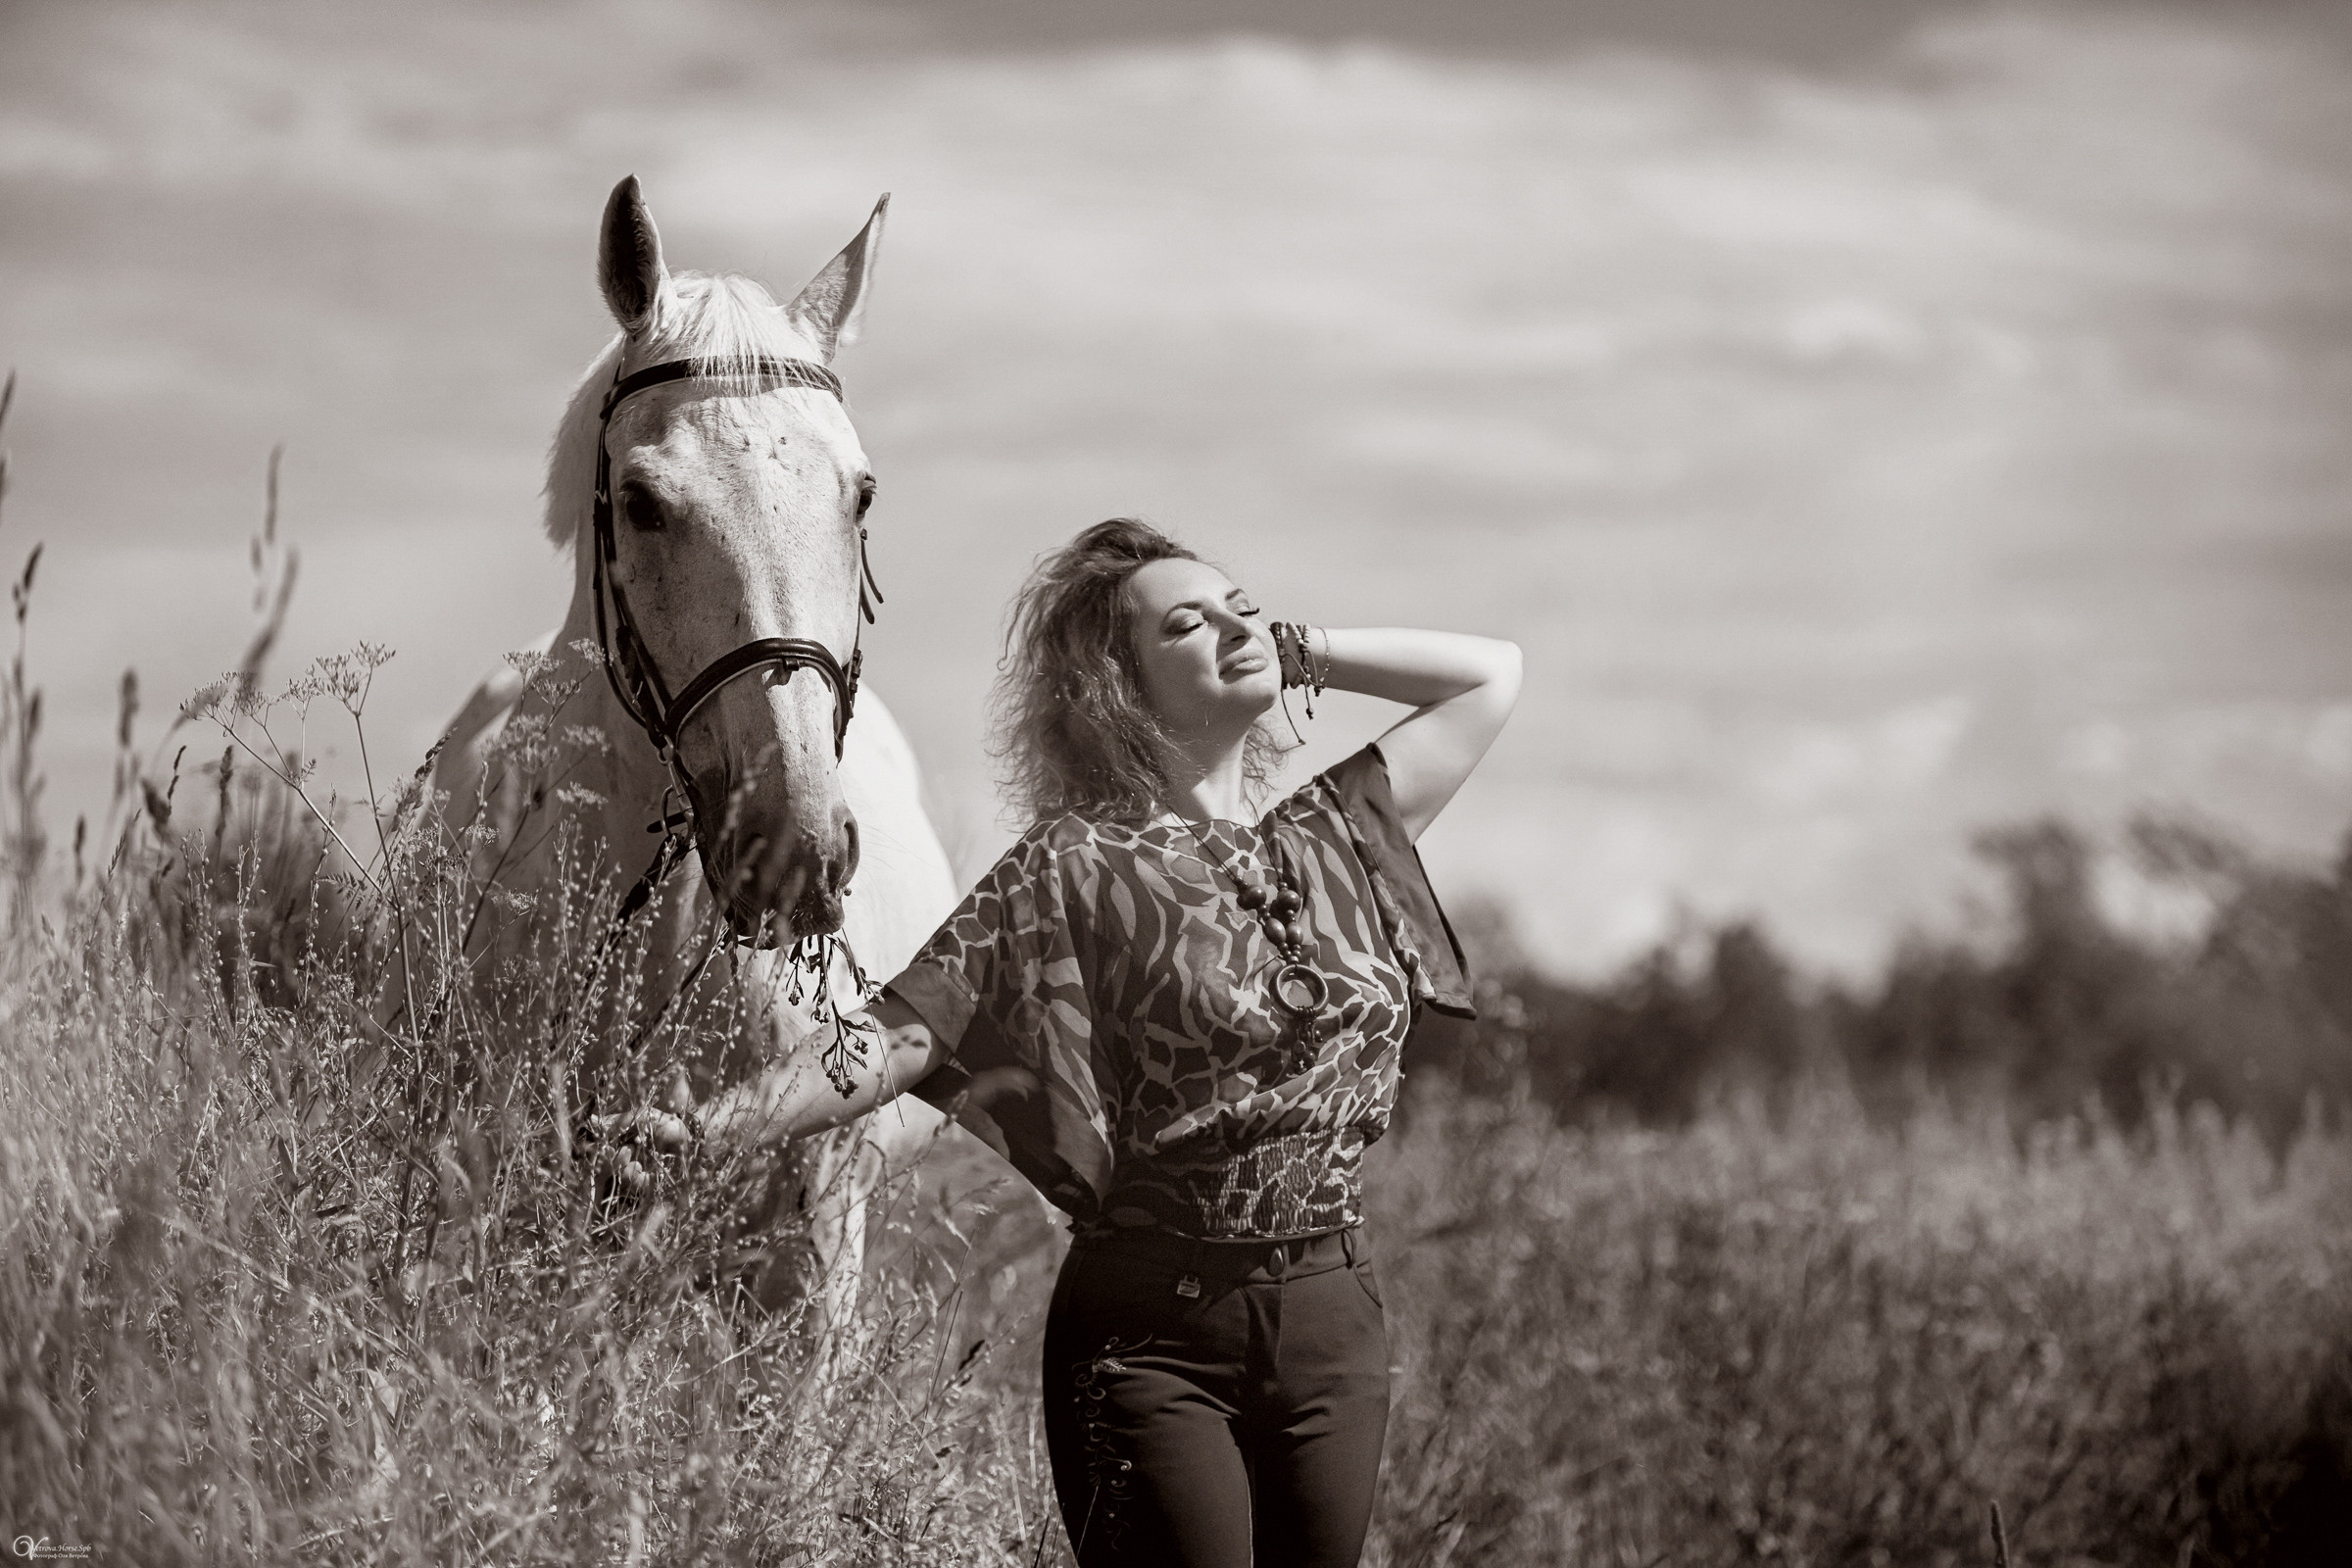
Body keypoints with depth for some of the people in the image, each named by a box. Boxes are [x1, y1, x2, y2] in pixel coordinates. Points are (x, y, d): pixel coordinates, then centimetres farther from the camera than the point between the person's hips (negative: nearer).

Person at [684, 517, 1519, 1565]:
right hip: (1153, 1333, -5)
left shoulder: (1336, 841, 10)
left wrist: (1302, 651, 9)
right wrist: (705, 1128, -26)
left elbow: (1491, 673, 19)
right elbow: (902, 1036, -14)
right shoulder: (1079, 870, -6)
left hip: (1334, 1327, 5)